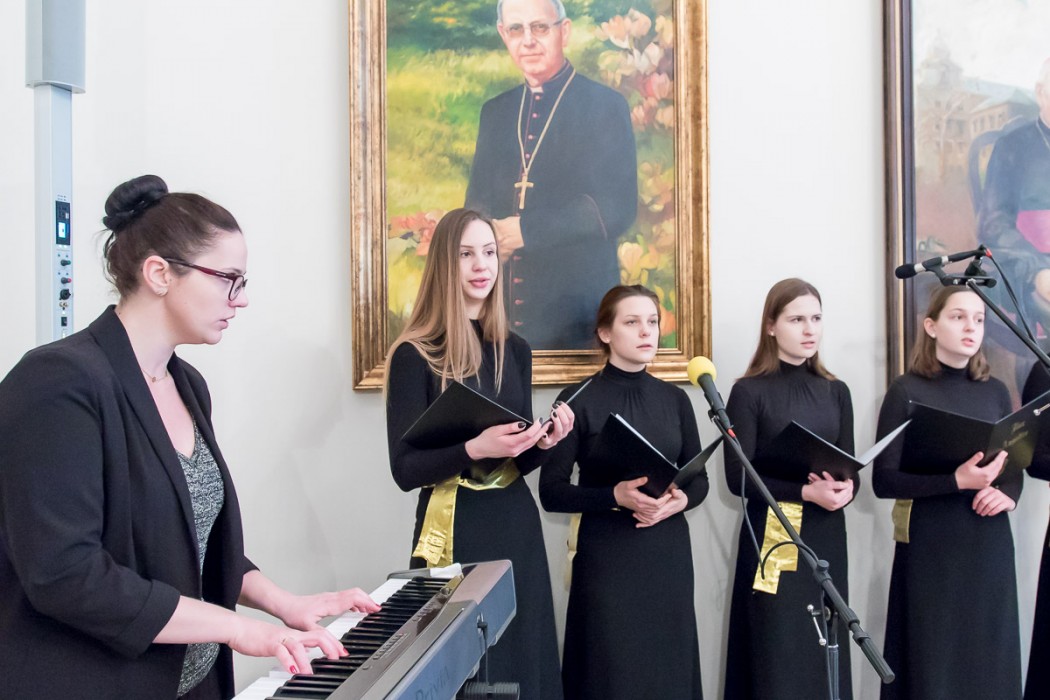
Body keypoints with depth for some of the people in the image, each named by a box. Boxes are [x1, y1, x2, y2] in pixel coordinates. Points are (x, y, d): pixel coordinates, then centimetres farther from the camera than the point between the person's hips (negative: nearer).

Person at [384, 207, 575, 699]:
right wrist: (475, 448, -25)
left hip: (516, 526, 5)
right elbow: (405, 469, -12)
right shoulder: (415, 355, -9)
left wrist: (544, 441, -8)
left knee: (524, 659, 12)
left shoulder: (514, 349, 8)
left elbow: (520, 463, 13)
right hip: (456, 531, -5)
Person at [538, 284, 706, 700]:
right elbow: (551, 492, -8)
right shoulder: (578, 401, -6)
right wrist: (615, 496, -22)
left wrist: (680, 501, -10)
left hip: (669, 555, 4)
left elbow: (699, 479, 12)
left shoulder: (674, 399, 8)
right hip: (607, 559, -4)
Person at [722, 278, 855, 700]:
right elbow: (738, 477, -11)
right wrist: (806, 492, -20)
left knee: (825, 657, 8)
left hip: (826, 541, 4)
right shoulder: (749, 392, -4)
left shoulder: (836, 392, 11)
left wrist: (845, 489, -13)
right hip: (772, 540, -4)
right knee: (777, 661, -1)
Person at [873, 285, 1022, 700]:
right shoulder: (907, 391, -6)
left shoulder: (995, 391, 8)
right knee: (931, 663, 2)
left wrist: (1008, 494, -7)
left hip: (990, 545, 5)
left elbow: (1015, 465, 16)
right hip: (931, 548, -4)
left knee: (989, 661, 9)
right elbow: (884, 480, -11)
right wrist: (957, 481, -23)